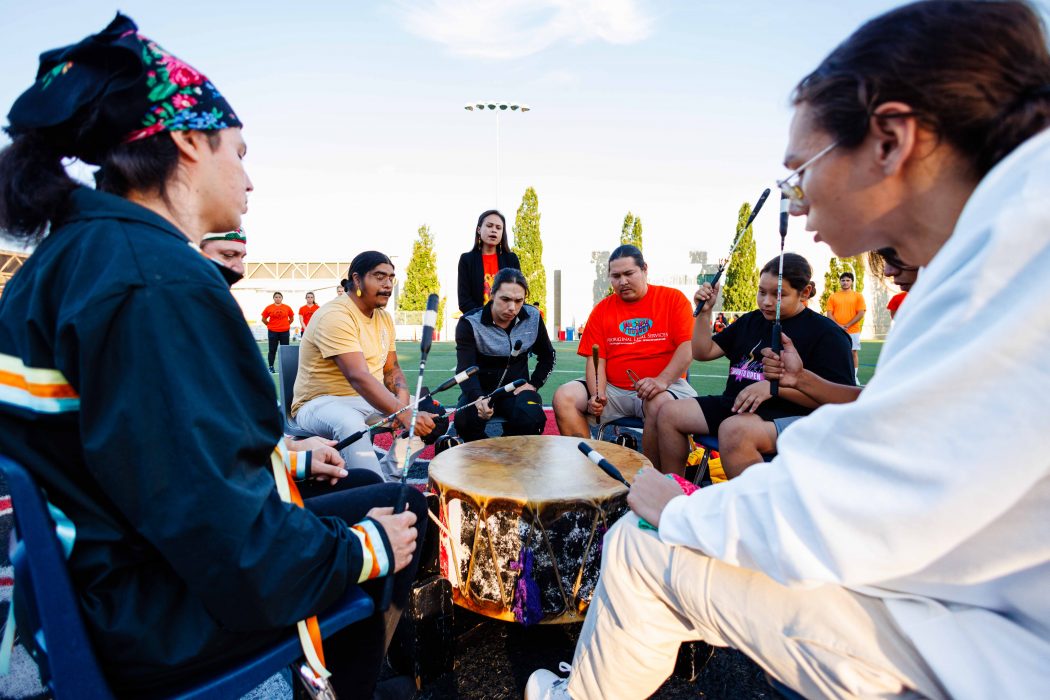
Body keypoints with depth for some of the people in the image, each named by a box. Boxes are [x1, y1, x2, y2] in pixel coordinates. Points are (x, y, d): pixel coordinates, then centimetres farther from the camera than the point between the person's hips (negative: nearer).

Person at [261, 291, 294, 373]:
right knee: (272, 350, 5)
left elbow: (292, 318, 12)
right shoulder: (269, 308, -2)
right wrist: (270, 325, 6)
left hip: (284, 332, 1)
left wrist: (286, 325, 7)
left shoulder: (287, 308, 1)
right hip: (272, 332, -1)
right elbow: (264, 319, 6)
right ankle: (271, 367, 11)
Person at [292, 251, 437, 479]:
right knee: (350, 423, -40)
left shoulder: (384, 317, 7)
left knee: (428, 411, -7)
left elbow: (391, 369, 8)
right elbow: (358, 376, -33)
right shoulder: (334, 316, -21)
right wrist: (403, 415, -42)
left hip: (370, 399, 8)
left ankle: (388, 475, -6)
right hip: (321, 403, -8)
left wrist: (403, 402, -15)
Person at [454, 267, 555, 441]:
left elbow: (547, 356, 13)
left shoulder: (533, 317, -4)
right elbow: (465, 369, -26)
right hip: (480, 391, -1)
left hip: (517, 390, 2)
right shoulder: (470, 323, -15)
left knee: (532, 419, -32)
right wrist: (477, 398, -46)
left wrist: (534, 384, -2)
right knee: (465, 421, -33)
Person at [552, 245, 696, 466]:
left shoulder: (673, 299, 3)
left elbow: (687, 348, -8)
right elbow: (596, 359, 5)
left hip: (664, 387, -3)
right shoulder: (602, 310, 11)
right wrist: (598, 394, -14)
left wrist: (661, 381, -24)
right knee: (564, 397, -15)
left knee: (661, 404, -37)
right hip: (613, 389, 4)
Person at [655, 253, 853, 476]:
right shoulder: (751, 321, 18)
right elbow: (703, 353, 18)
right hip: (733, 405, 7)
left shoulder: (826, 333, -2)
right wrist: (704, 312, 4)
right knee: (670, 414, -6)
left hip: (785, 415, -7)